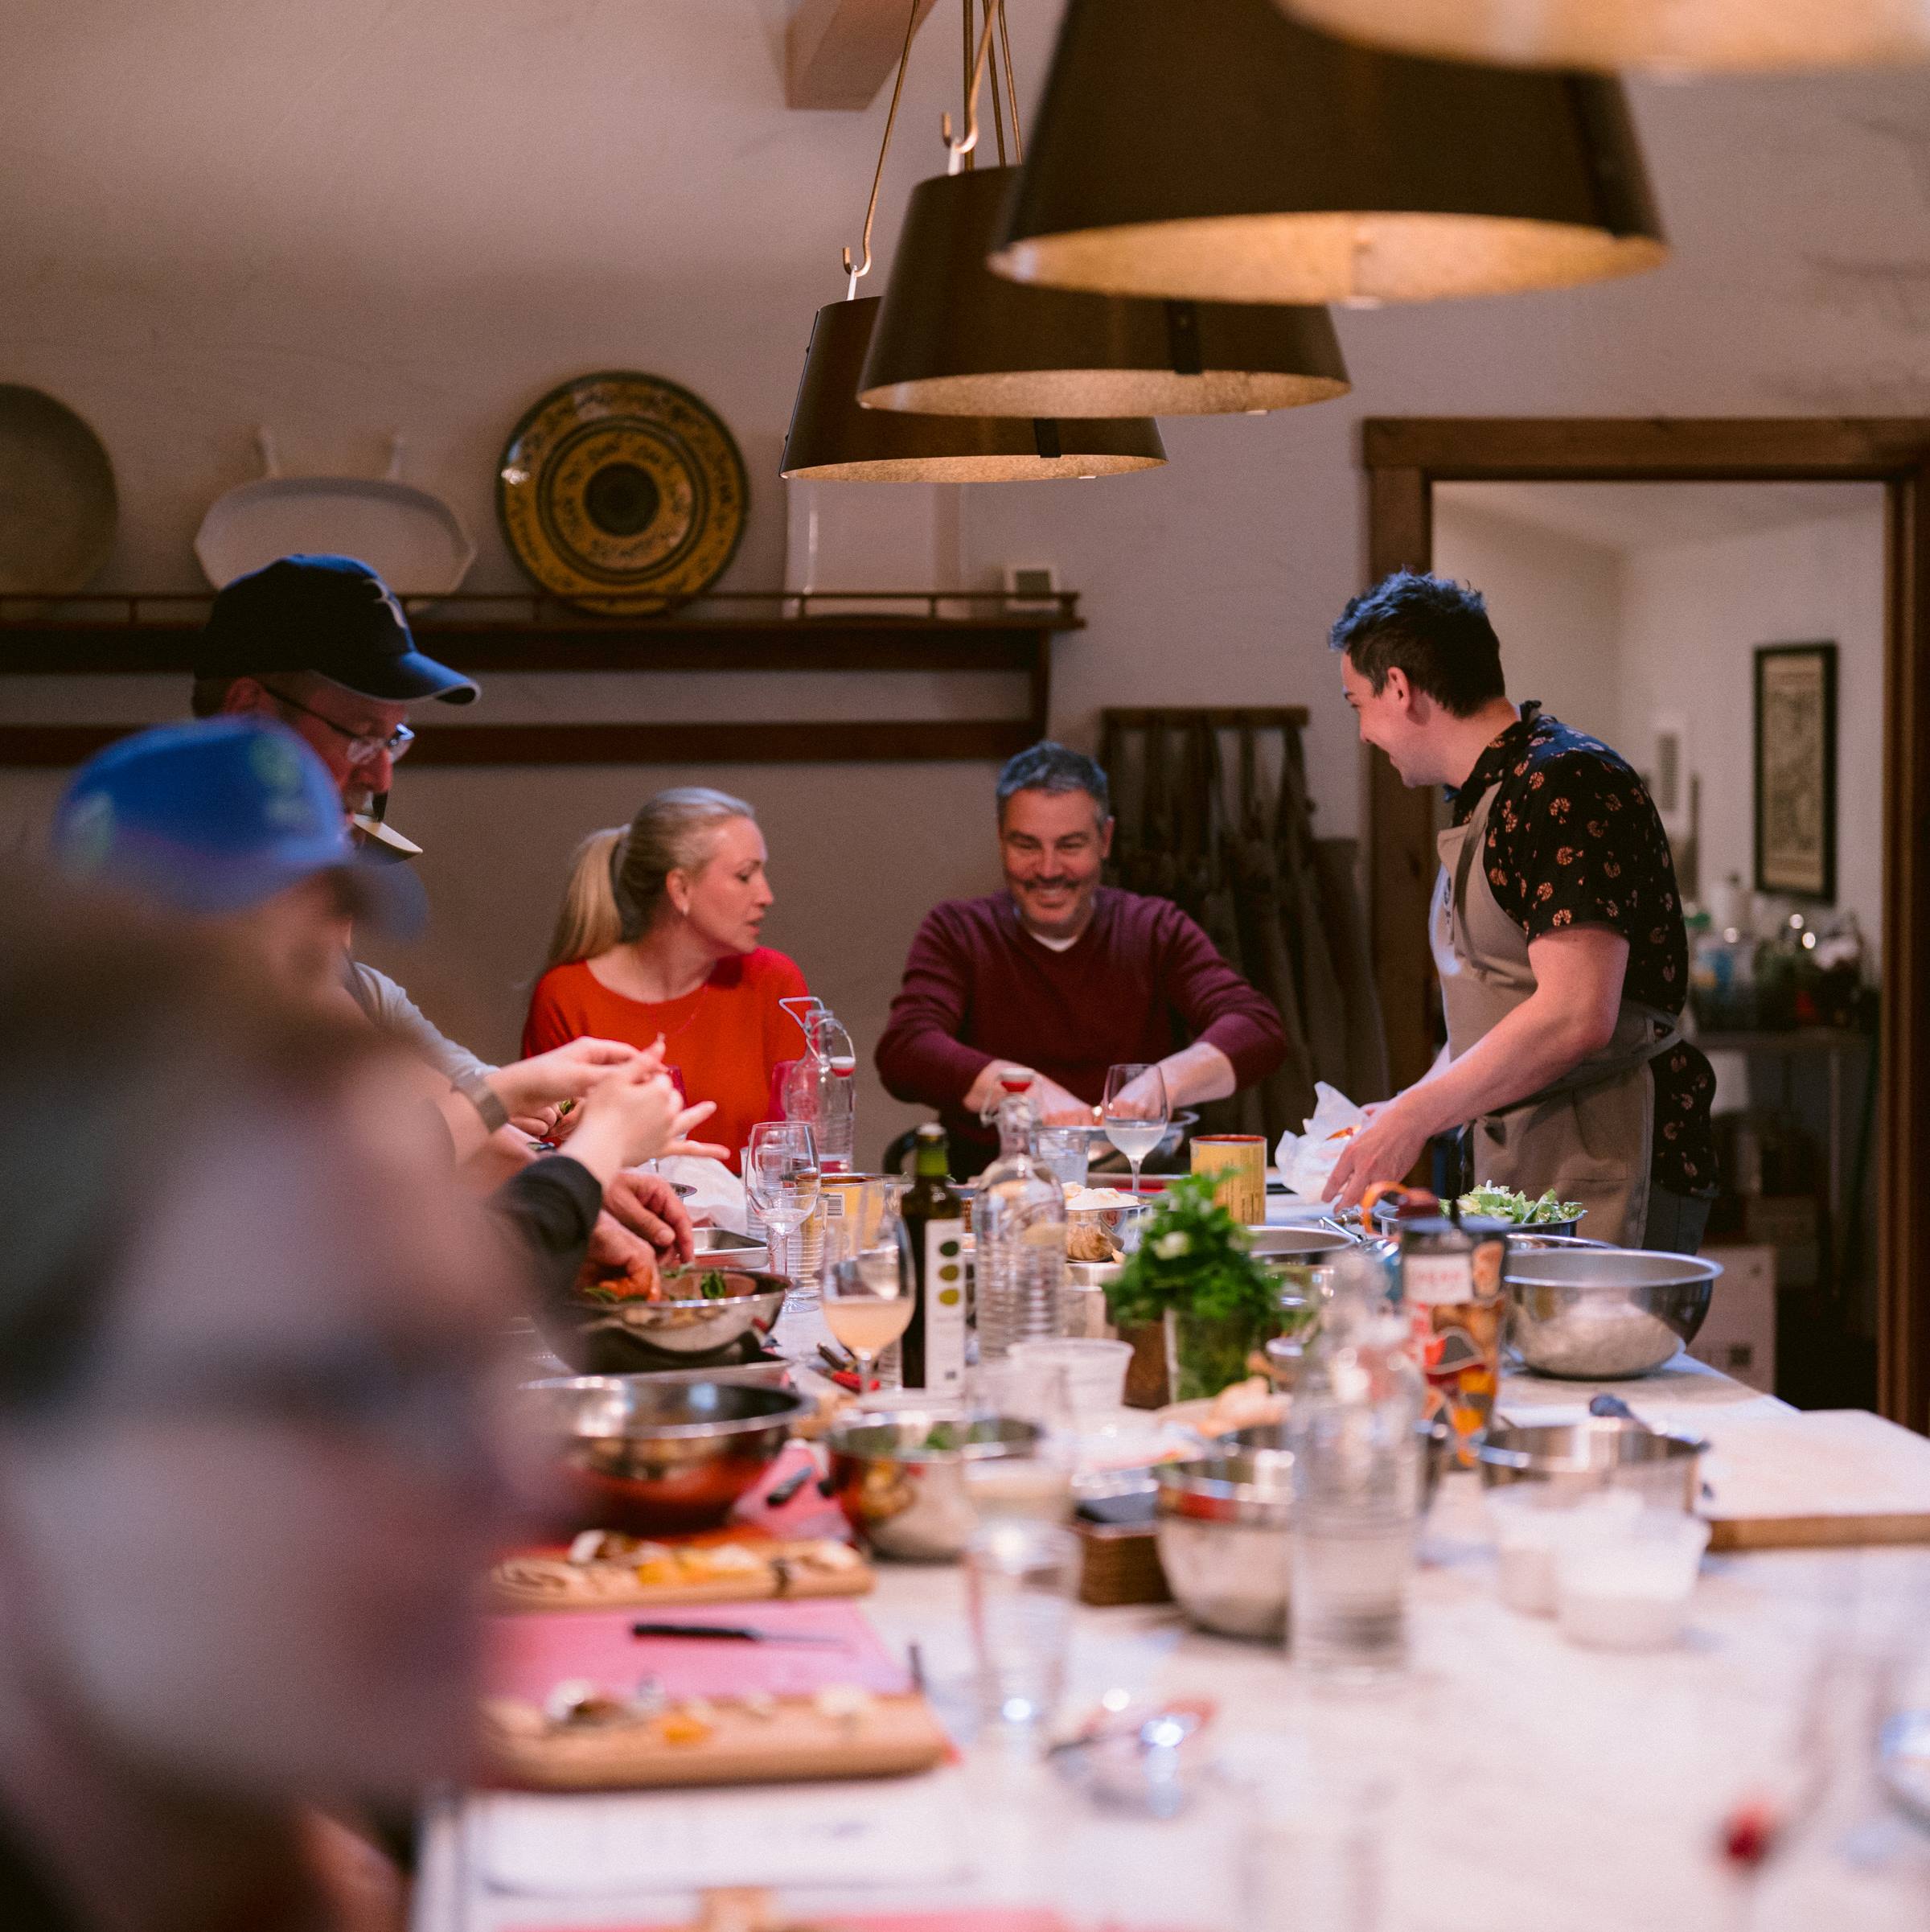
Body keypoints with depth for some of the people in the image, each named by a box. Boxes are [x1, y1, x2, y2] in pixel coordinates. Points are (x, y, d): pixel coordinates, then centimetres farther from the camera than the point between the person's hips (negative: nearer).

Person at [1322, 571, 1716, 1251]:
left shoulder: (1561, 786, -14)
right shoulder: (1485, 798, 18)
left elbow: (1576, 1016, -23)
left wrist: (1415, 1117, -17)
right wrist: (1405, 1114, 15)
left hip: (1606, 1176, -9)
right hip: (1521, 1172, 9)